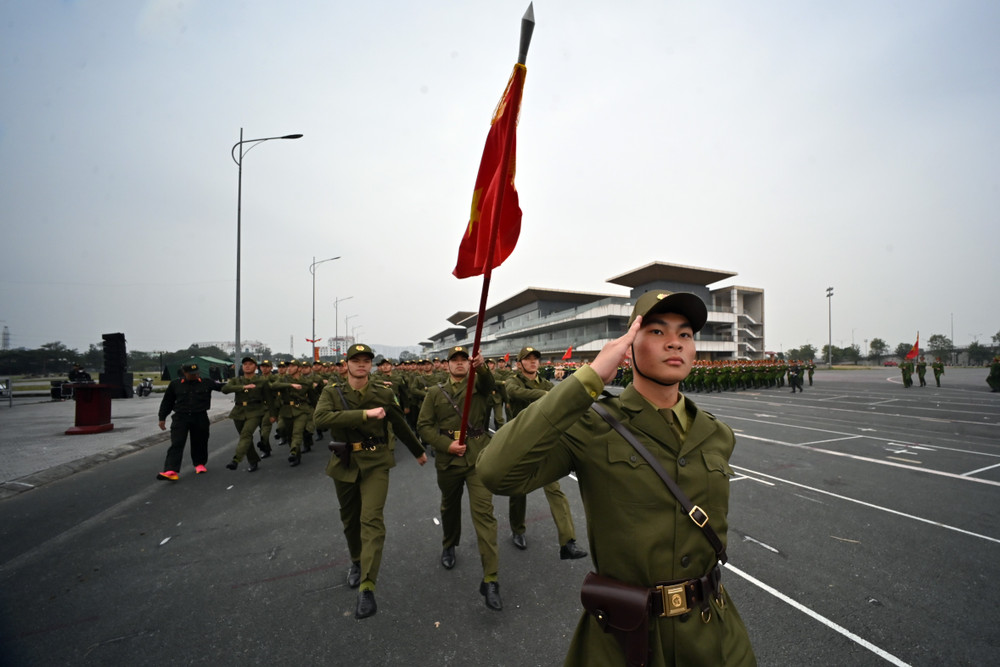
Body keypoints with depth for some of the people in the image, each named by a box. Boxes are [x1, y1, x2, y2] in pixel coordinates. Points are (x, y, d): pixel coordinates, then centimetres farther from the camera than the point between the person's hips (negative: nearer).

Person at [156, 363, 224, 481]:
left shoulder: (206, 383, -1)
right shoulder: (175, 384, 3)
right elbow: (167, 402, 12)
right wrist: (162, 418, 13)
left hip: (200, 418, 0)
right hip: (180, 417, 0)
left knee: (199, 442, 11)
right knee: (176, 444, -8)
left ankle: (199, 464, 30)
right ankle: (171, 471, -12)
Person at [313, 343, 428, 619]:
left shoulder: (384, 394, -3)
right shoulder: (332, 393, -5)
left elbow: (400, 425, 9)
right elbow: (320, 418, -26)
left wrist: (418, 451, 19)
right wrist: (365, 414, -32)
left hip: (375, 463, -2)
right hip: (344, 464, 2)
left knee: (371, 519, -14)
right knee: (350, 519, 19)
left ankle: (367, 587, -10)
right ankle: (356, 562, 45)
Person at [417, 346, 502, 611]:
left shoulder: (478, 384, 5)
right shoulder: (435, 392, 6)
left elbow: (490, 385, -19)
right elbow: (424, 425, 1)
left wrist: (481, 367, -40)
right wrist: (446, 445, -12)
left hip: (478, 458, -2)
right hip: (448, 459, 2)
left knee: (484, 513, -9)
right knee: (449, 507, 21)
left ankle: (490, 580, -5)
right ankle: (449, 546, 50)